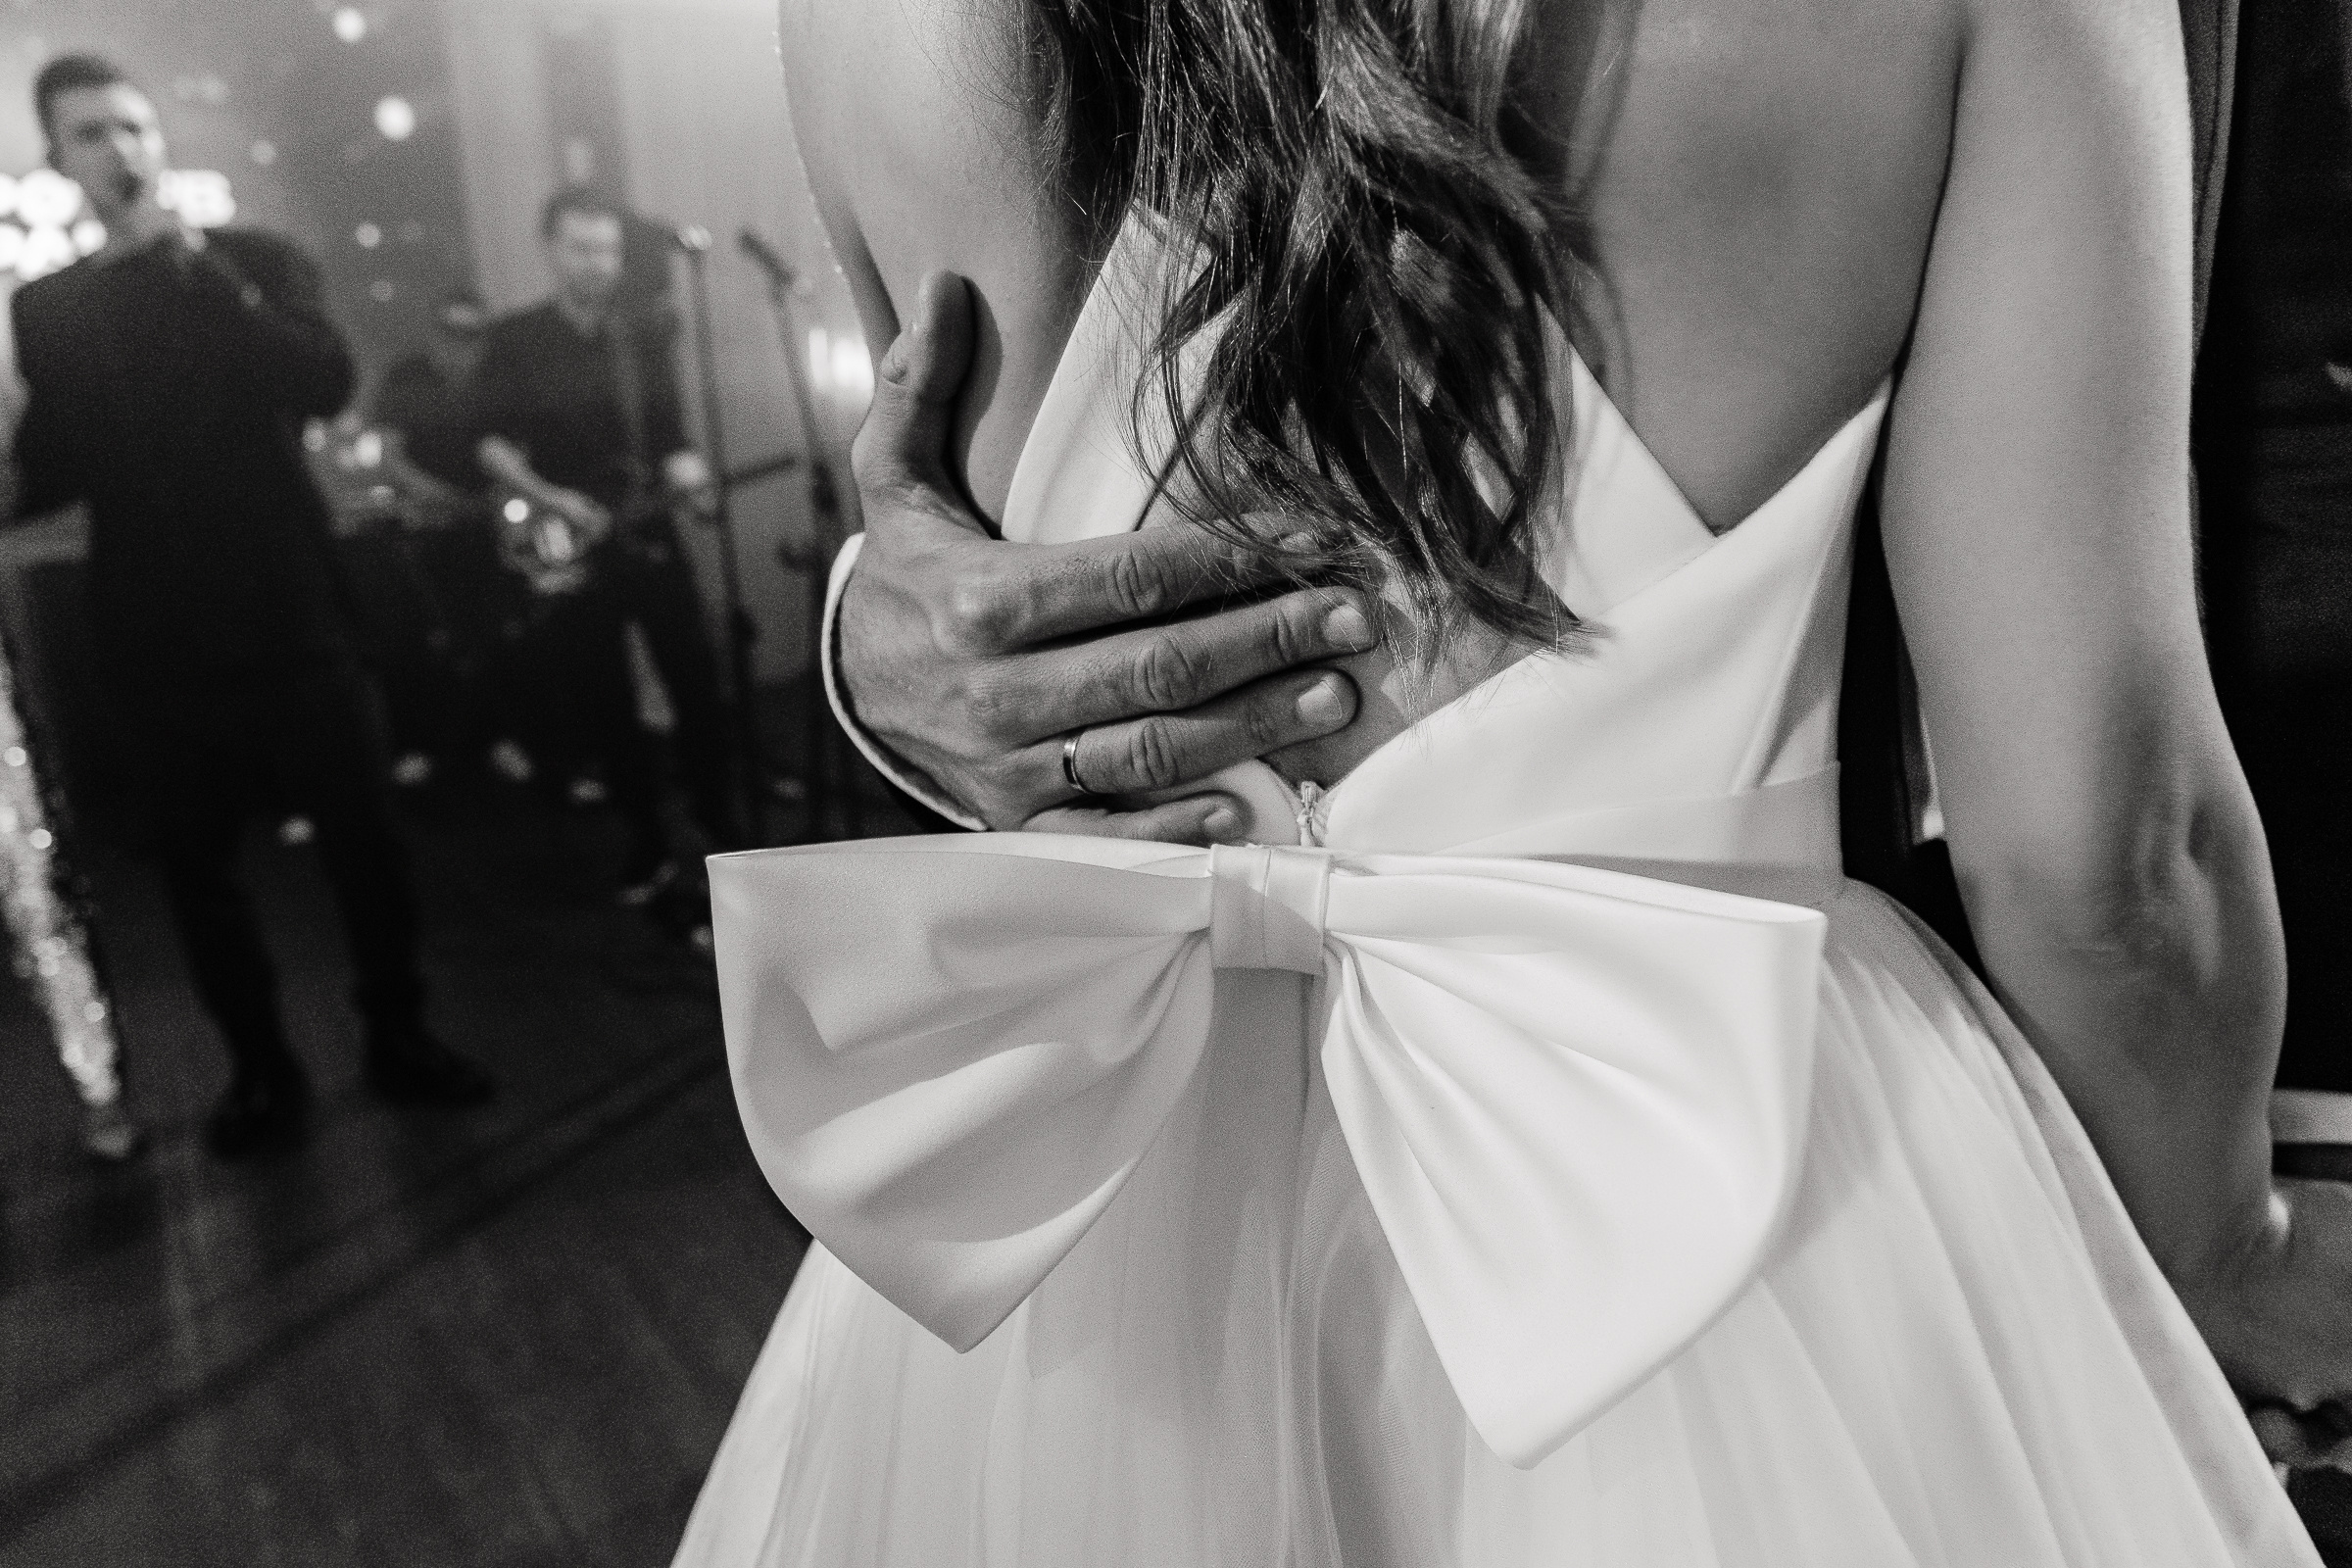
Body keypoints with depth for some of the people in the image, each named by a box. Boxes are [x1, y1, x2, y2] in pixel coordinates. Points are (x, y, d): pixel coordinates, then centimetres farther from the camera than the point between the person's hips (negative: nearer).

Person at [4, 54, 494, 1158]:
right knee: (195, 863, 6)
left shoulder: (253, 260, 5)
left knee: (360, 832, 0)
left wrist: (199, 268, -18)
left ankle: (398, 1037, 18)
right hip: (155, 636, 2)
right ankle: (262, 1070, 21)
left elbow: (326, 383, -12)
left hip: (287, 610, -2)